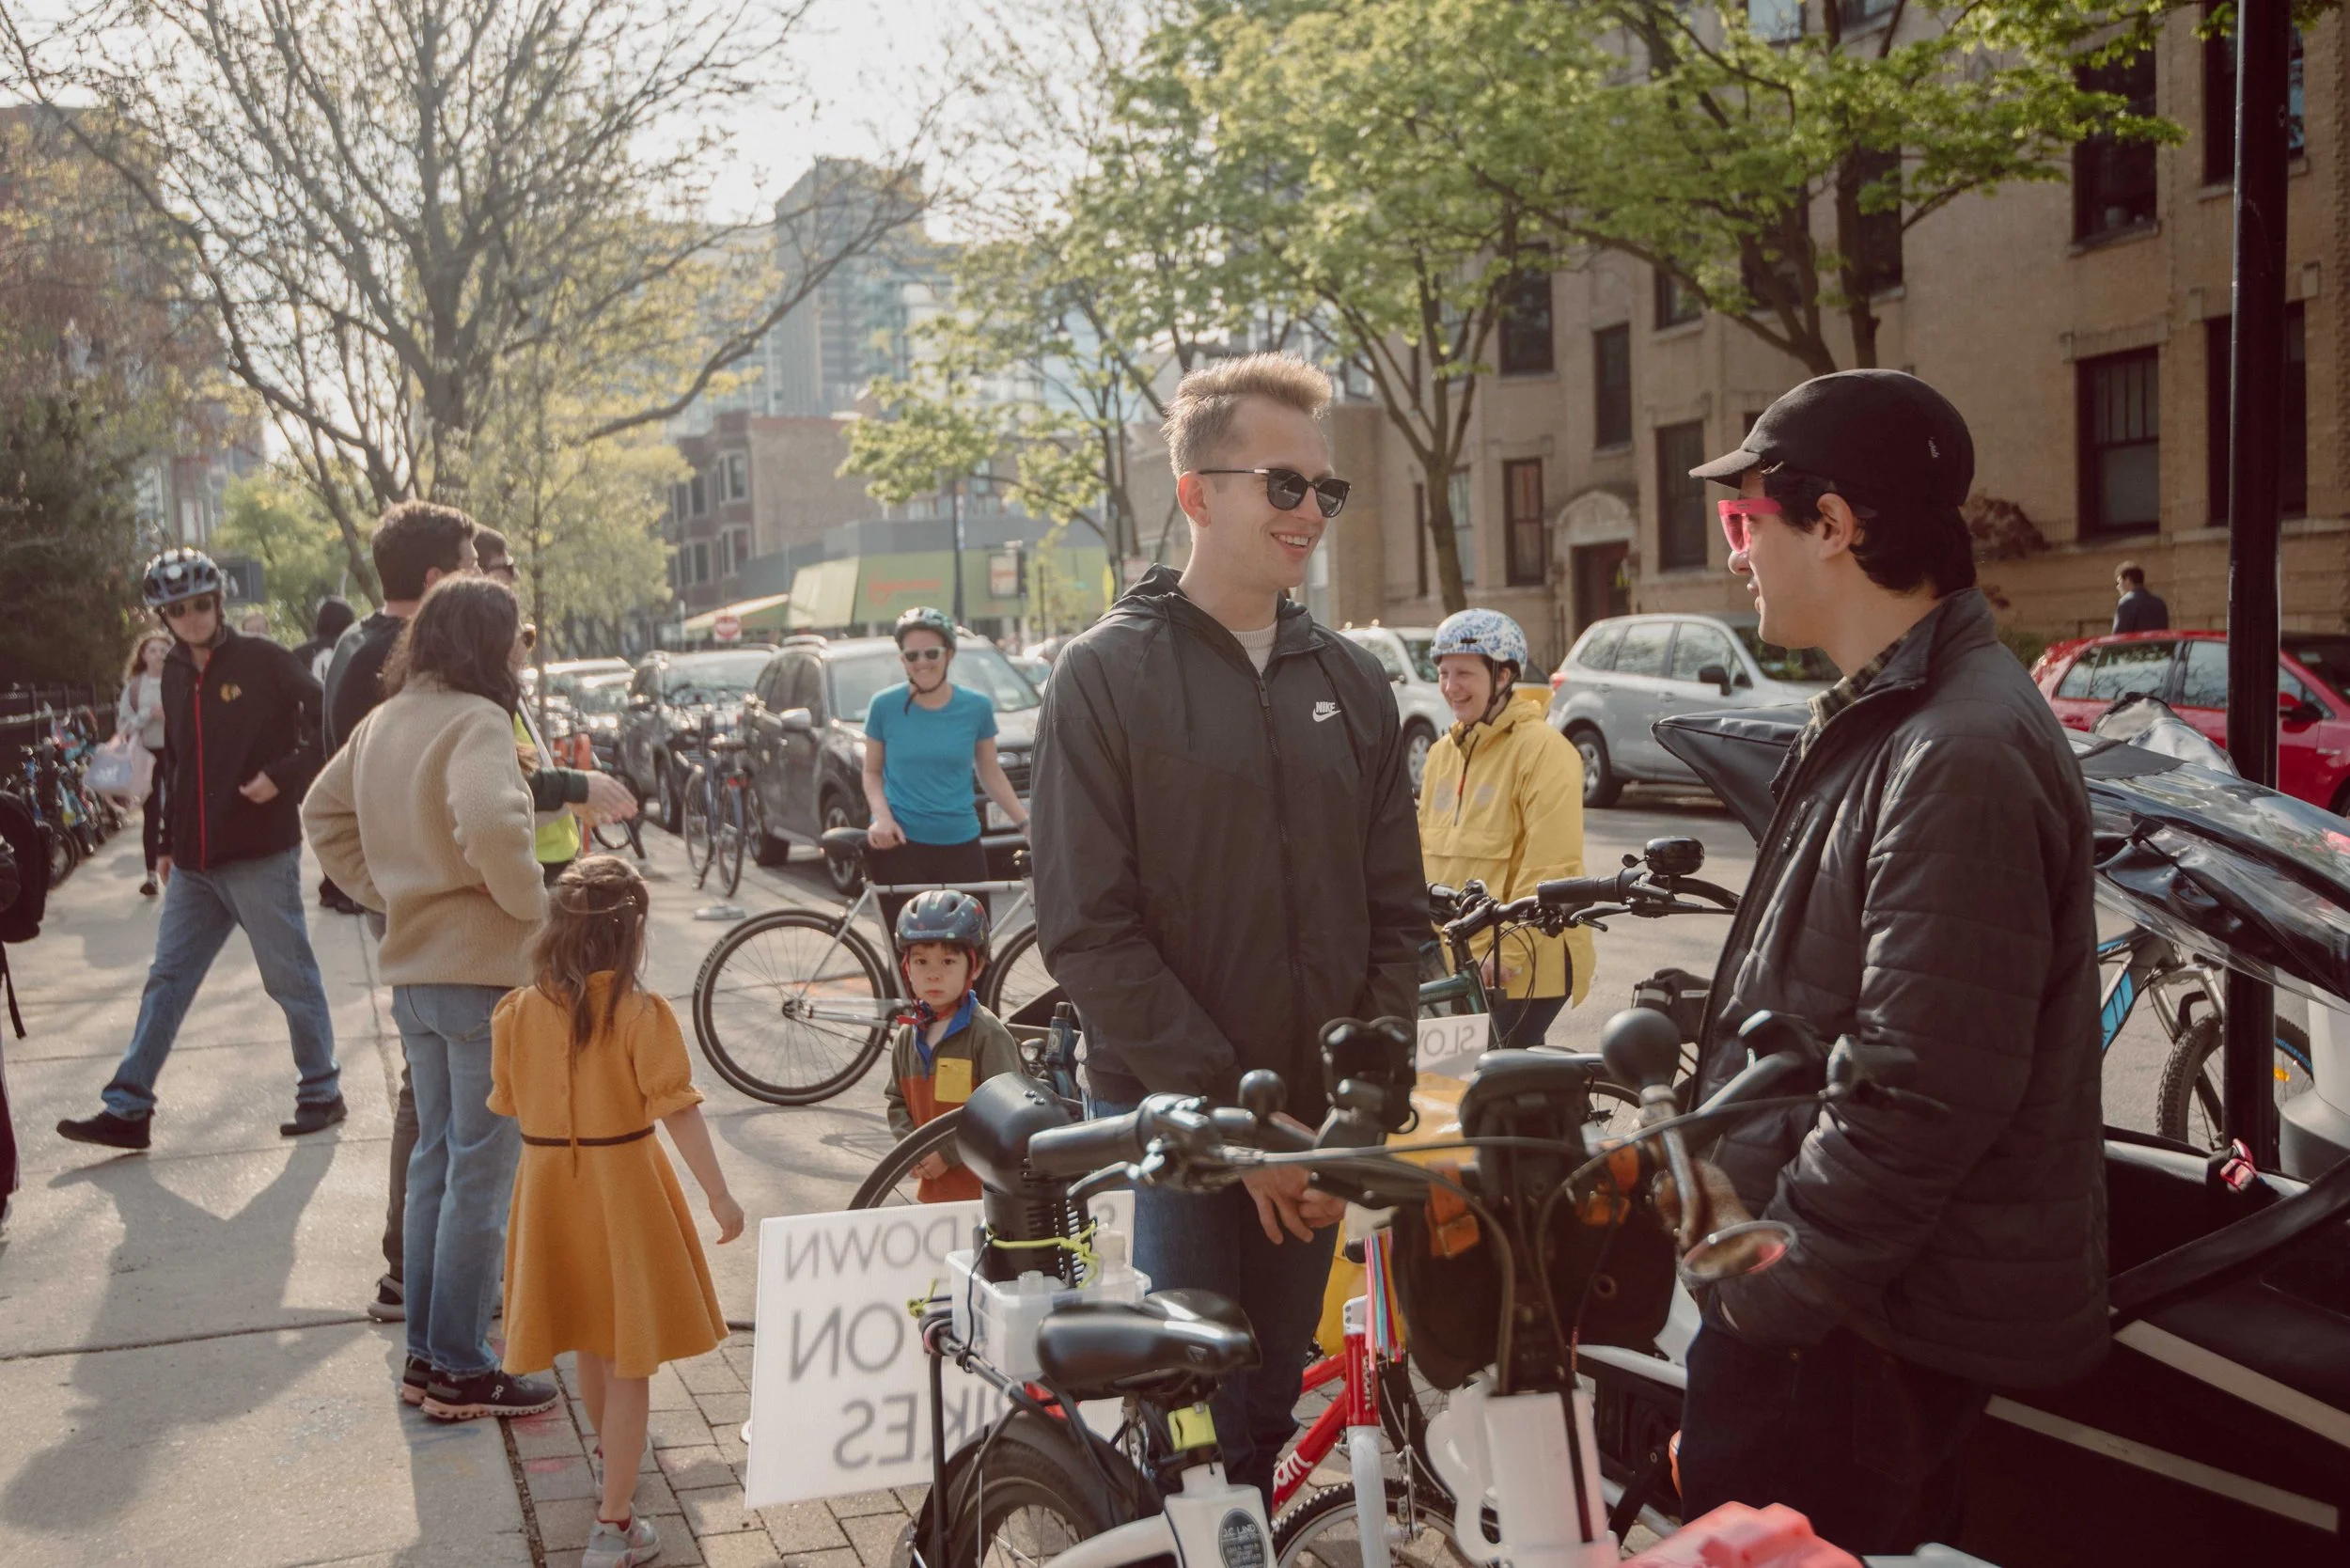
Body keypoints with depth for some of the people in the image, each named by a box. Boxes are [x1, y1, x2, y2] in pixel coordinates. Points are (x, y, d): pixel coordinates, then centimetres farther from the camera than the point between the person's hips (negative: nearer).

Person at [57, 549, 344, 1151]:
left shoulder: (264, 662, -7)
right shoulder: (176, 674, 13)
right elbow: (178, 763, 20)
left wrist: (283, 776, -18)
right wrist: (167, 842, 19)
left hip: (261, 854, -7)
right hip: (195, 864, 7)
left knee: (291, 978, 2)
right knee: (166, 981, 9)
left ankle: (321, 1092, 15)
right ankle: (128, 1108, 14)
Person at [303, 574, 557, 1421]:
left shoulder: (383, 722, 9)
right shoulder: (475, 721, -17)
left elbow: (323, 813, 19)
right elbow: (490, 827, -33)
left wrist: (386, 893, 15)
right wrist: (534, 905, -18)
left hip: (412, 969, 8)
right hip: (482, 972, -8)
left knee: (435, 1158, 18)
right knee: (482, 1173, 1)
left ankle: (425, 1352, 26)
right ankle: (461, 1369, 8)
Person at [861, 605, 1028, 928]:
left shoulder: (977, 708, 2)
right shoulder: (884, 705, 0)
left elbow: (990, 774, 12)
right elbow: (872, 771, 8)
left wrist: (1027, 824, 3)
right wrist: (881, 816, -10)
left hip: (961, 846, 1)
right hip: (900, 844, -1)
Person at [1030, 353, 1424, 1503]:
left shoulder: (1351, 682, 10)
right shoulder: (1108, 675, -4)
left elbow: (1396, 917, 9)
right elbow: (1088, 928, -10)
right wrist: (1231, 1107, -14)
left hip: (1312, 1133, 4)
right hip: (1169, 1121, -4)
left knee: (1272, 1410, 13)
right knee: (1195, 1423, -3)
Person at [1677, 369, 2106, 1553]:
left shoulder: (1963, 755, -22)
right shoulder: (1883, 720, 12)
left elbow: (1918, 1100, -26)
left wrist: (1753, 1311, -20)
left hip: (1860, 1341, -10)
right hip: (1844, 1293, 10)